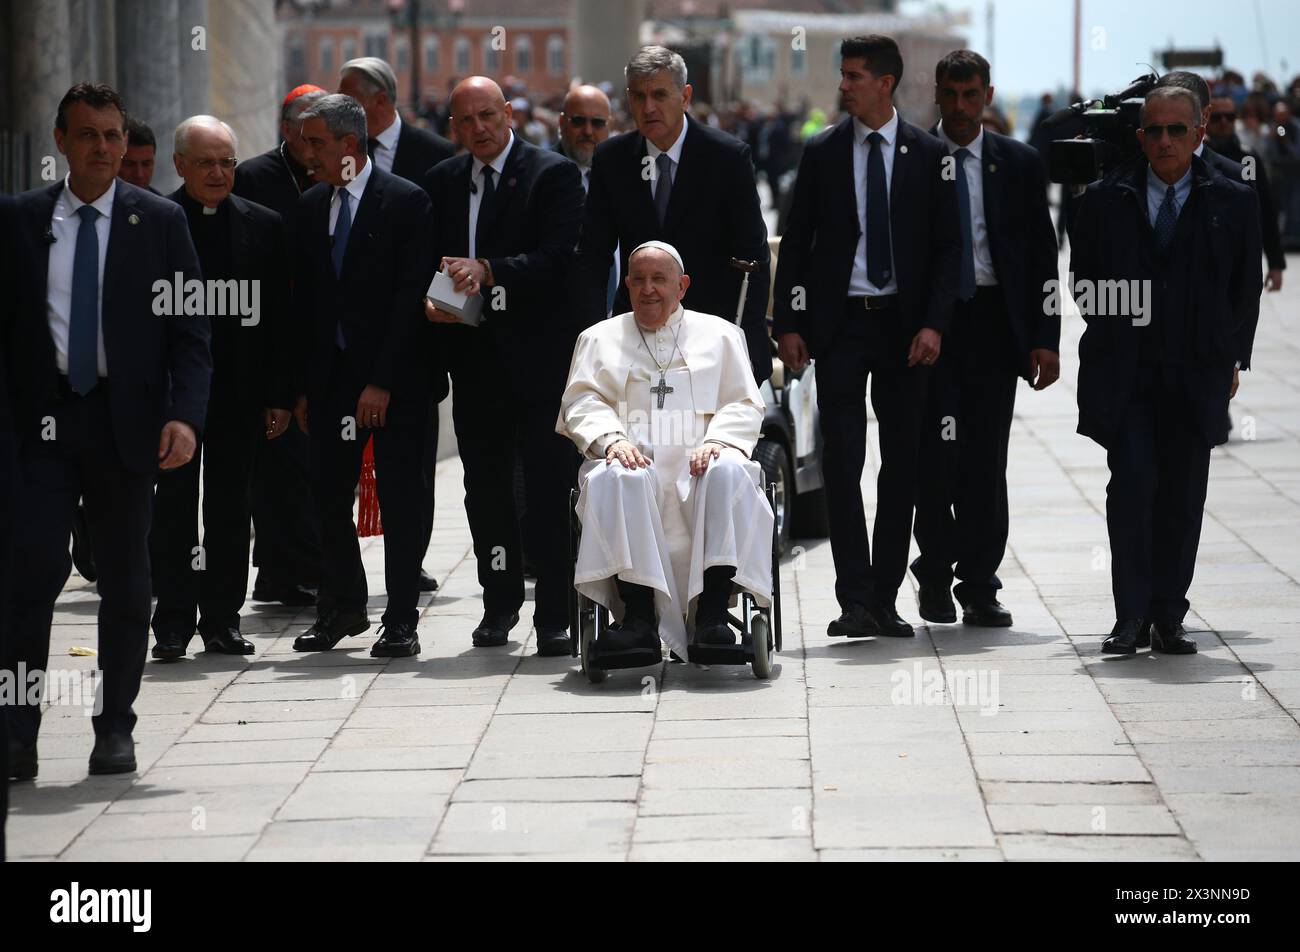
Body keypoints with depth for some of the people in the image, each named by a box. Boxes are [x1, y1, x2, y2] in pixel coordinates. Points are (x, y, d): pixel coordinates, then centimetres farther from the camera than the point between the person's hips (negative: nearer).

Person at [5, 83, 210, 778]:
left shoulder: (161, 221, 3)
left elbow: (190, 330, 2)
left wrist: (185, 415, -11)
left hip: (125, 421, 0)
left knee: (124, 578, 7)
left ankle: (115, 729, 16)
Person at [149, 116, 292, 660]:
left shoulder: (263, 226, 6)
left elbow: (279, 316, 6)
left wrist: (280, 395, 2)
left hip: (239, 387, 2)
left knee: (231, 510, 7)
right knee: (173, 507, 1)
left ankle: (223, 620, 15)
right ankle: (173, 623, 6)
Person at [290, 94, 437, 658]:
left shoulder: (406, 202, -7)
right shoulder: (310, 207, 11)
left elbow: (411, 295, -11)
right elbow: (304, 300, 13)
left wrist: (382, 382, -15)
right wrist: (304, 387, 7)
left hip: (394, 379, -5)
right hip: (331, 376, 5)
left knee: (399, 500, -1)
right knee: (328, 495, 6)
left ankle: (401, 620, 5)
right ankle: (342, 606, 21)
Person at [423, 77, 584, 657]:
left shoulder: (554, 174, -3)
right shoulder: (442, 182, 13)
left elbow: (557, 258, -13)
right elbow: (428, 260, 15)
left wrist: (488, 271, -26)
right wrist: (431, 301, -6)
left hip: (539, 354, -5)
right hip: (474, 357, 5)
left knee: (551, 489, -5)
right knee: (485, 488, 11)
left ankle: (555, 616, -2)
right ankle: (500, 602, 24)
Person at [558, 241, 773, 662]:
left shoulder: (720, 334, 23)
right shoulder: (599, 338, 24)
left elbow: (745, 405, 12)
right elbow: (582, 401, 10)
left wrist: (718, 441, -10)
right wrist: (612, 439, -13)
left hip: (699, 466, 0)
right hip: (633, 461, 0)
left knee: (729, 471, -35)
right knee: (617, 478, -37)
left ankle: (712, 614, -39)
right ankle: (639, 617, -41)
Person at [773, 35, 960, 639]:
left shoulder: (928, 155, 2)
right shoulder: (821, 153, 4)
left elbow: (947, 245, 2)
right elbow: (796, 243, 6)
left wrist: (933, 323, -9)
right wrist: (787, 323, -2)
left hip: (904, 325, 0)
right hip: (840, 323, 0)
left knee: (901, 464, 4)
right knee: (842, 460, -8)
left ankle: (885, 599, 12)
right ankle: (855, 600, -8)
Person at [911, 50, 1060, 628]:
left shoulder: (1019, 164, 8)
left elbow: (1042, 255, 8)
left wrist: (1046, 337, -1)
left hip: (995, 323, 2)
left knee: (987, 461, 3)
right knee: (935, 452, -7)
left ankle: (979, 586, 9)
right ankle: (935, 574, 9)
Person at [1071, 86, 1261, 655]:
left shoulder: (1232, 204, 6)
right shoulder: (1105, 201, 6)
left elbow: (1246, 289, 11)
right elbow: (1083, 280, 13)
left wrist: (1232, 358, 8)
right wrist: (1109, 338, 8)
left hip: (1196, 373, 1)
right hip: (1125, 371, -1)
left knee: (1183, 496, 3)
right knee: (1132, 481, -12)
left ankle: (1168, 620, 10)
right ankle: (1131, 618, -9)